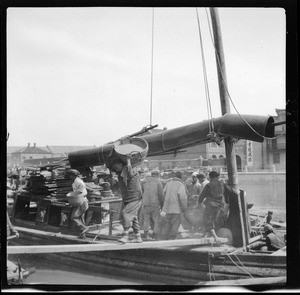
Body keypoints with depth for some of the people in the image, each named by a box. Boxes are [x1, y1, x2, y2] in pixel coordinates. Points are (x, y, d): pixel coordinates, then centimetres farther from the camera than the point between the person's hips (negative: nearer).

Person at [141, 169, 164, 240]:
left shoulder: (145, 181, 9)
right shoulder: (158, 181, -1)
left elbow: (141, 192, 11)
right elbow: (161, 194, -3)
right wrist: (162, 204, 7)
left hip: (145, 203, 3)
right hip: (155, 204, -3)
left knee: (146, 220, 11)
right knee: (156, 221, 6)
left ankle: (146, 236, 8)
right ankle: (155, 237, 4)